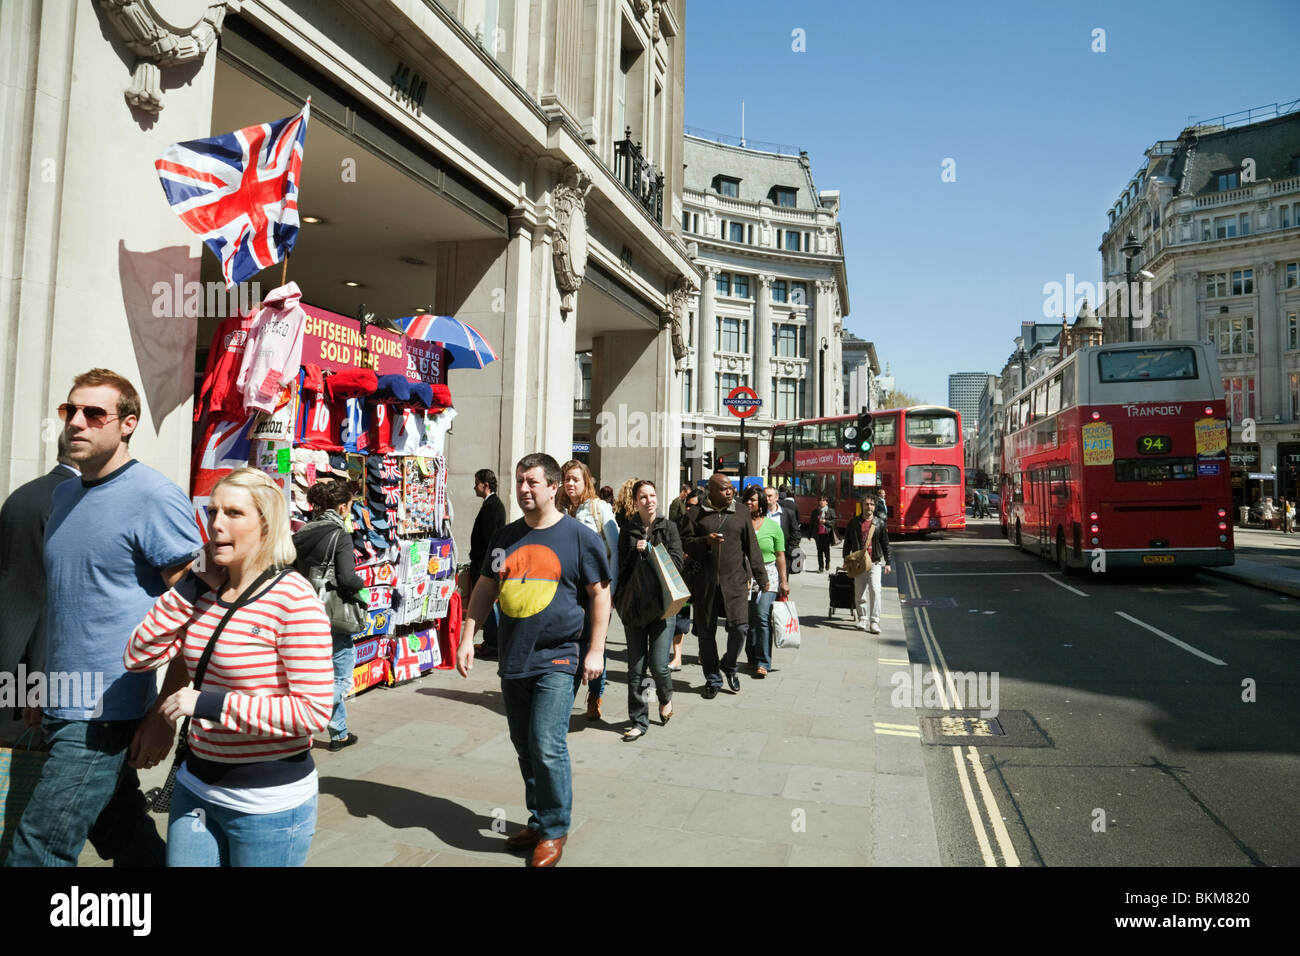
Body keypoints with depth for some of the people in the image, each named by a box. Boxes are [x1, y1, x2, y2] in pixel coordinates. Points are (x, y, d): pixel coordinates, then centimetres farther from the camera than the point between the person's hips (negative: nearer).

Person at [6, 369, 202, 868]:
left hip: (106, 714, -7)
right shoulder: (64, 496, 11)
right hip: (63, 708, 8)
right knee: (125, 836, 18)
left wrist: (164, 712, -16)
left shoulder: (154, 498, -14)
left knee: (36, 854, -2)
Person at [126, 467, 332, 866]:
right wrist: (191, 588, -9)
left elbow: (314, 711, -22)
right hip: (197, 787, 6)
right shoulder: (205, 590, 3)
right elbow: (137, 658, -2)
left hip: (269, 802, -6)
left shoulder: (294, 600, -20)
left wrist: (210, 703, -23)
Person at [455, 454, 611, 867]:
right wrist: (467, 637, 7)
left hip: (557, 661, -5)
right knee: (525, 748, 13)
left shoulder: (579, 535, -5)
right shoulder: (505, 536, 9)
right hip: (513, 661, 6)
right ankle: (538, 821, 30)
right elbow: (485, 587, 15)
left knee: (547, 747, -9)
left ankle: (554, 830, 10)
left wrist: (596, 649, -8)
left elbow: (600, 593, -3)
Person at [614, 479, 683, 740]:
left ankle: (666, 697, 27)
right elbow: (623, 566, 2)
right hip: (634, 605, 1)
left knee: (658, 664, -6)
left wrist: (647, 551, -10)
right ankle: (639, 721, 16)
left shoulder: (668, 527, 4)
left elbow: (677, 561, -4)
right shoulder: (628, 530, 6)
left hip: (663, 603, -1)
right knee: (636, 668, 3)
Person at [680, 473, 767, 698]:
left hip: (735, 581, 0)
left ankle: (729, 666, 23)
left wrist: (761, 577, 7)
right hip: (704, 583, 0)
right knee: (706, 632, 6)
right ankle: (712, 680, 22)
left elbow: (752, 547, 9)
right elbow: (684, 543, 3)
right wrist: (705, 541, -16)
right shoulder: (695, 514, 5)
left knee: (740, 627, -6)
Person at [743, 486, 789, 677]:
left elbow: (780, 556, 7)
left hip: (768, 575, -1)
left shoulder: (773, 526, 5)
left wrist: (784, 581, 3)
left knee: (763, 617, -11)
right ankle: (752, 657, 18)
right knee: (748, 618, 4)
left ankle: (763, 662, -8)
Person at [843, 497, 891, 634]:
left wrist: (887, 563, 8)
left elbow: (885, 544, 11)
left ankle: (874, 622, -12)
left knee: (875, 590, -15)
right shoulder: (854, 523, 7)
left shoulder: (880, 524, 6)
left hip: (875, 562, -1)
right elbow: (847, 542, 11)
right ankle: (862, 619, 20)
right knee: (859, 593, 5)